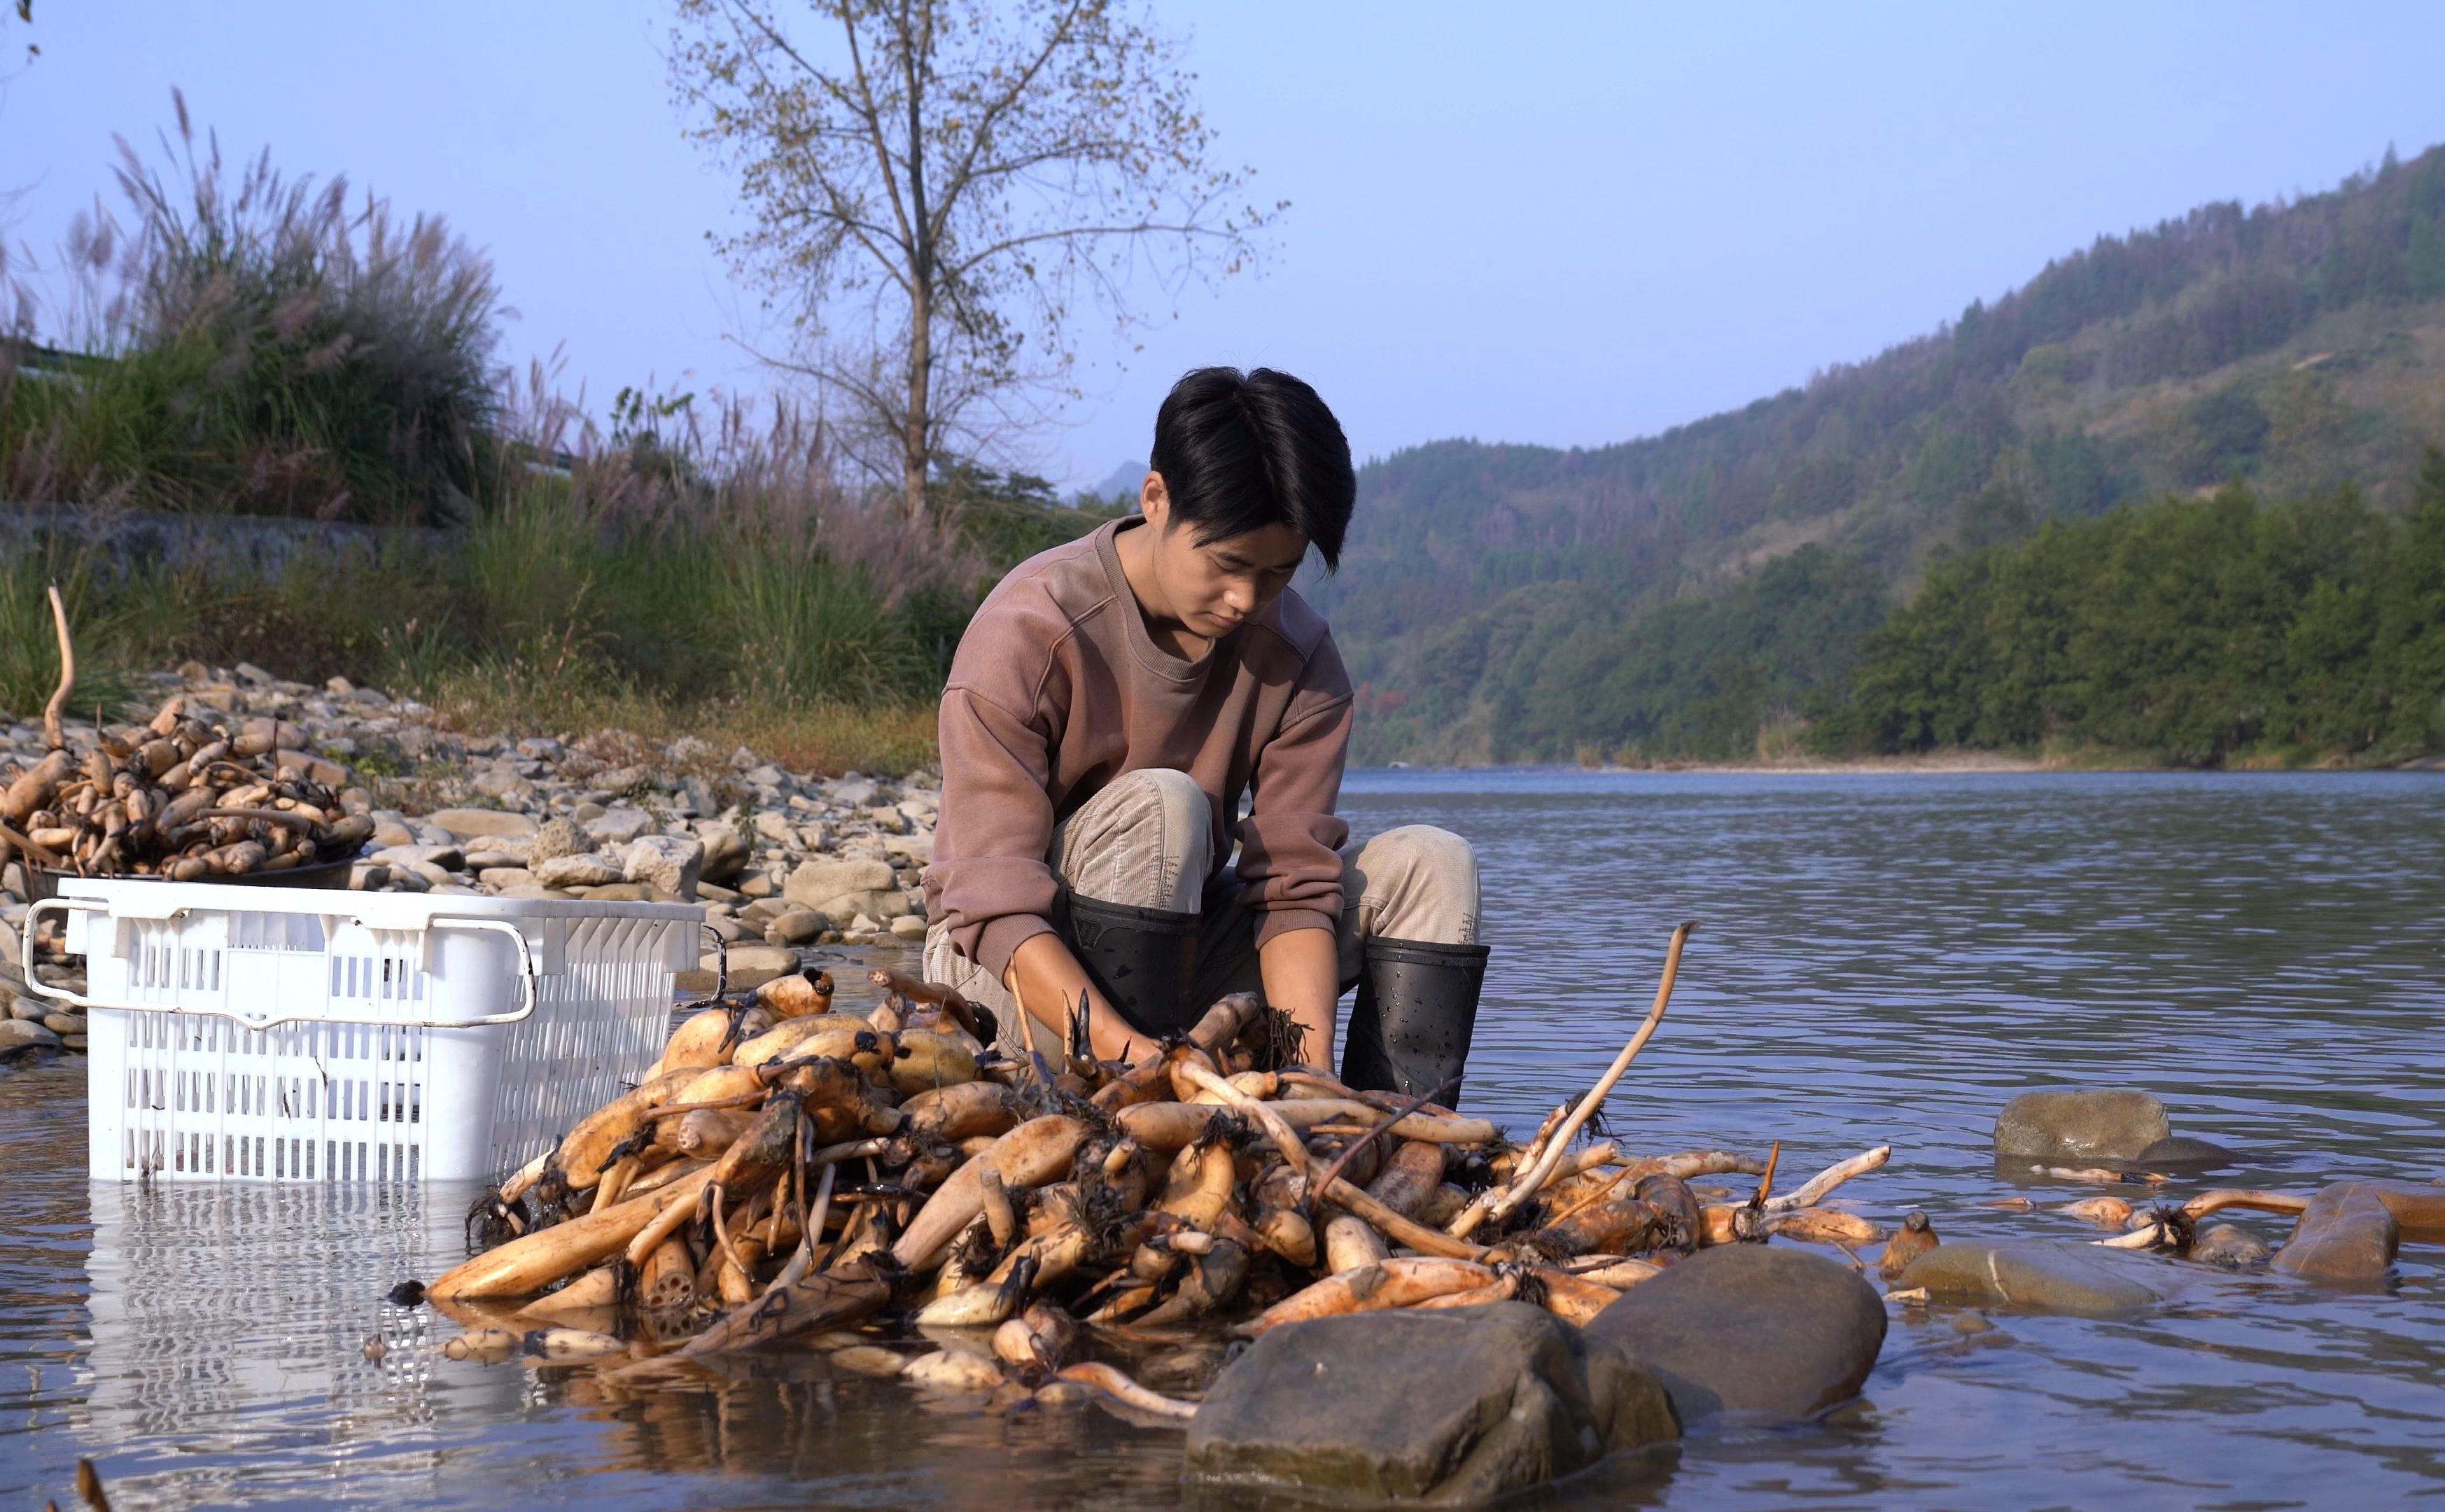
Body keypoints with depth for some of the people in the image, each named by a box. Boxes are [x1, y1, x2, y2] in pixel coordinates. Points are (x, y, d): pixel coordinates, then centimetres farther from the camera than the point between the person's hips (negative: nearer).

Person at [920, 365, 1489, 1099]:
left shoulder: (1298, 657, -6)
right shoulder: (1029, 632, -22)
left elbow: (1293, 882, -13)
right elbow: (994, 902, -28)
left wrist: (1309, 1065, -32)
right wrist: (1132, 1055, -43)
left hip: (1182, 949, 5)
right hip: (1011, 973, -5)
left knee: (1429, 867, -10)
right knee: (1160, 807, -32)